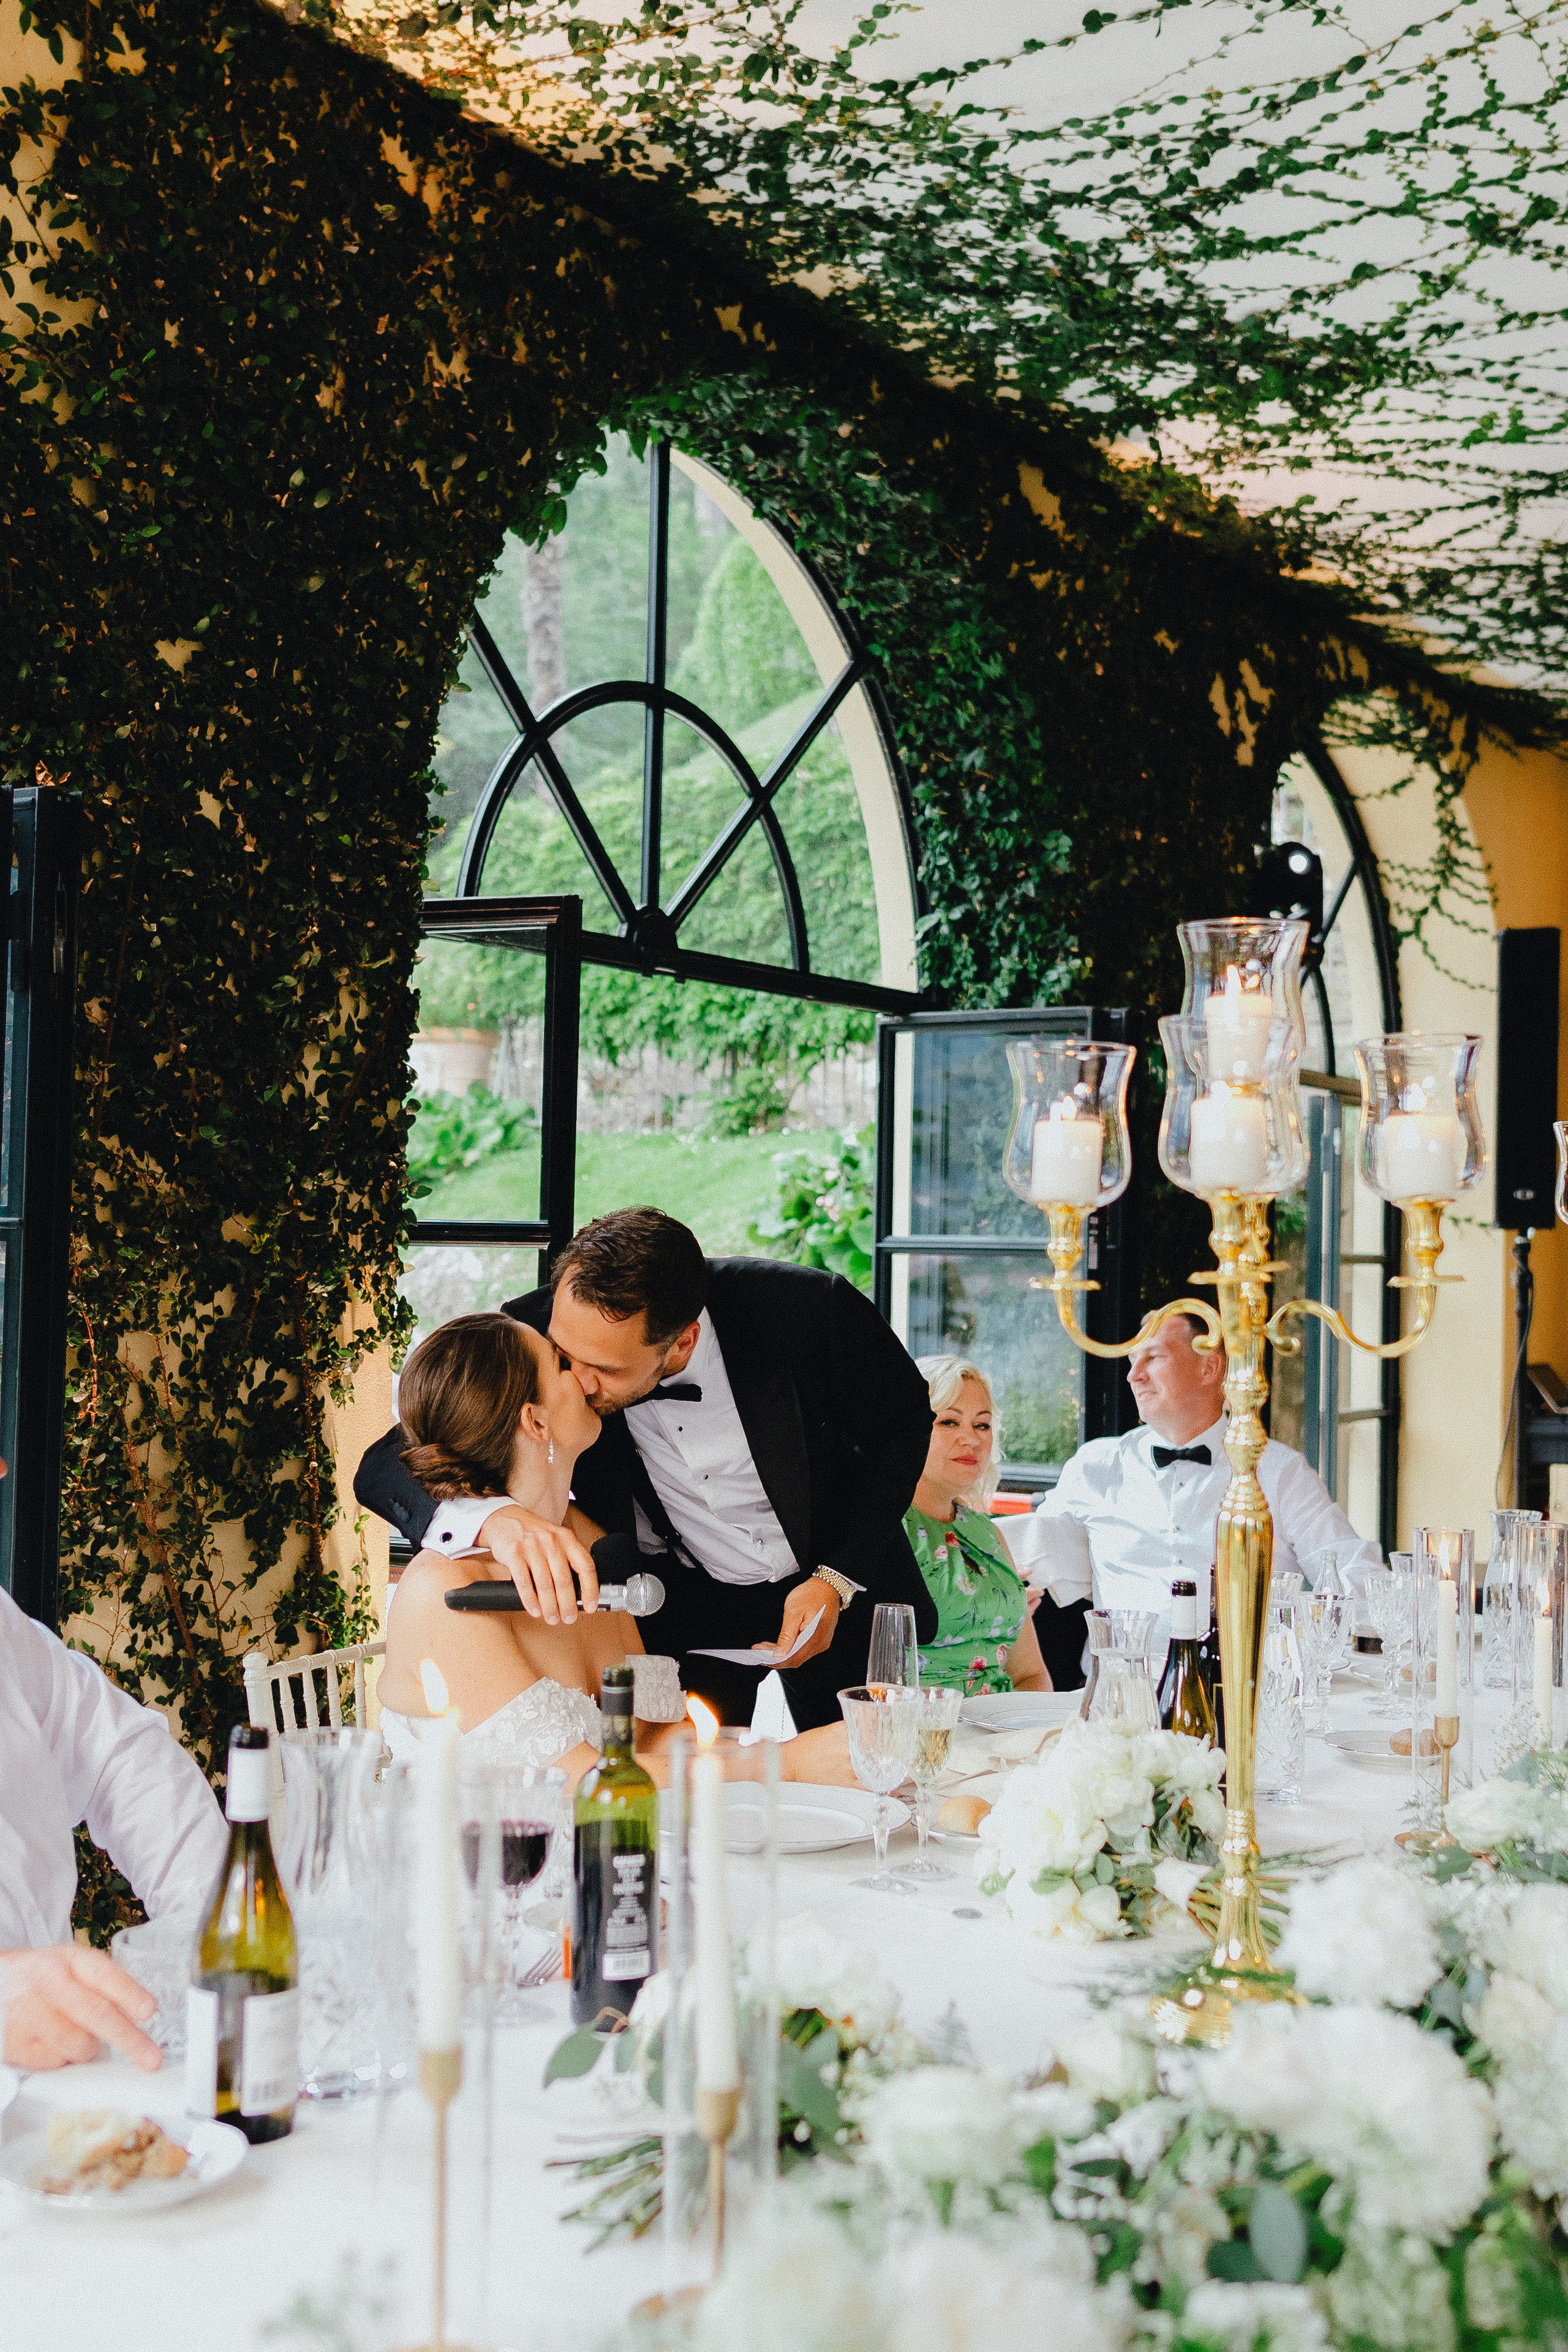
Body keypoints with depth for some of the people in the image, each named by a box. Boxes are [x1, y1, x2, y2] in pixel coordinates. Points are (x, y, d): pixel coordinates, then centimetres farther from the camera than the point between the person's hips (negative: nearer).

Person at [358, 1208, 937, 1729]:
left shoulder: (809, 1309, -31)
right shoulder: (536, 1333, -29)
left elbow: (901, 1421, -11)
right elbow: (384, 1465, -34)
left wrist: (838, 1579, -20)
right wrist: (494, 1517, -56)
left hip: (828, 1587, 0)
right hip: (681, 1600, 0)